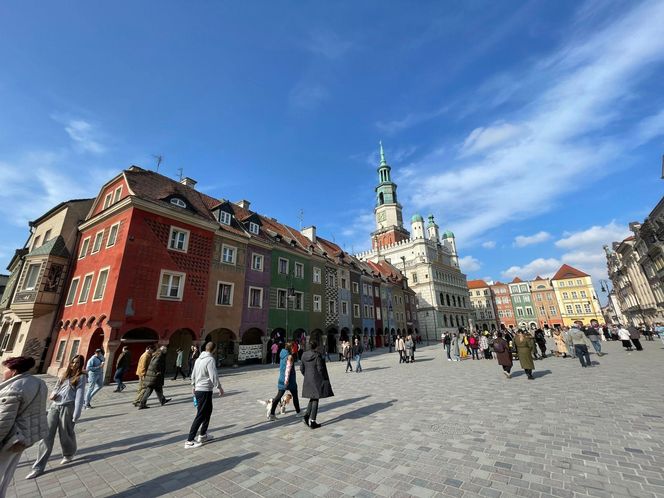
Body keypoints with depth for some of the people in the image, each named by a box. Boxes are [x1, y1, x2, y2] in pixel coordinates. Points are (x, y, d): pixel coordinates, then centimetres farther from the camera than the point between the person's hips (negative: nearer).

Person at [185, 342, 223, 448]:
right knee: (200, 416, 0)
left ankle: (202, 435, 29)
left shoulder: (199, 359, 7)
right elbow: (214, 376, -21)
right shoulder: (210, 359, -20)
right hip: (205, 391, -9)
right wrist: (220, 388, -10)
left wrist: (193, 386, 28)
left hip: (198, 389, 9)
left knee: (208, 411, 21)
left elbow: (193, 374, 16)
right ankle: (189, 441, 5)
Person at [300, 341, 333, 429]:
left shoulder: (304, 355, 2)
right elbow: (320, 369, -16)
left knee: (312, 399, 21)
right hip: (317, 380, -6)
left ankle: (306, 416, 10)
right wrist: (325, 380, -5)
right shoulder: (317, 355, -17)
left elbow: (301, 368, 7)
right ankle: (312, 421, 11)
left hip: (308, 381, 6)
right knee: (315, 400, 6)